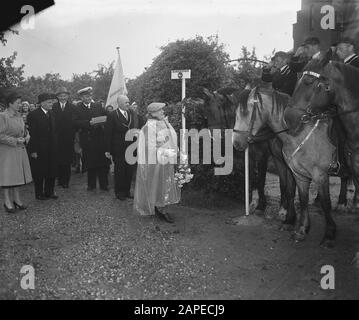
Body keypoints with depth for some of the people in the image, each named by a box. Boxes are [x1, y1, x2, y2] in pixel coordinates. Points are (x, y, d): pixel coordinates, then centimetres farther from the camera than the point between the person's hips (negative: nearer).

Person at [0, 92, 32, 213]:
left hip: (20, 150, 7)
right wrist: (15, 140, -18)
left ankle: (17, 199, 24)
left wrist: (25, 138, -1)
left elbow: (24, 131, 19)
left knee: (18, 175, 13)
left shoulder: (19, 116, 10)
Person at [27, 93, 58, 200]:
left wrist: (55, 145, 6)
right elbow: (32, 134, -14)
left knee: (52, 171, 10)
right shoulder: (33, 115, -12)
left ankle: (49, 192, 24)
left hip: (51, 149, 6)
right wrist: (33, 151, -17)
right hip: (39, 149, -6)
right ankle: (39, 193, 19)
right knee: (39, 172, 5)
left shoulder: (51, 114, 9)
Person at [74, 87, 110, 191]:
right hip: (87, 139, -2)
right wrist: (89, 123, -19)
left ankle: (104, 184, 9)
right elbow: (76, 123, -9)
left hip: (100, 138, 2)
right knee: (90, 163, 3)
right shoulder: (77, 109, 2)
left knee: (103, 162, 0)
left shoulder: (98, 106, 12)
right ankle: (91, 185, 17)